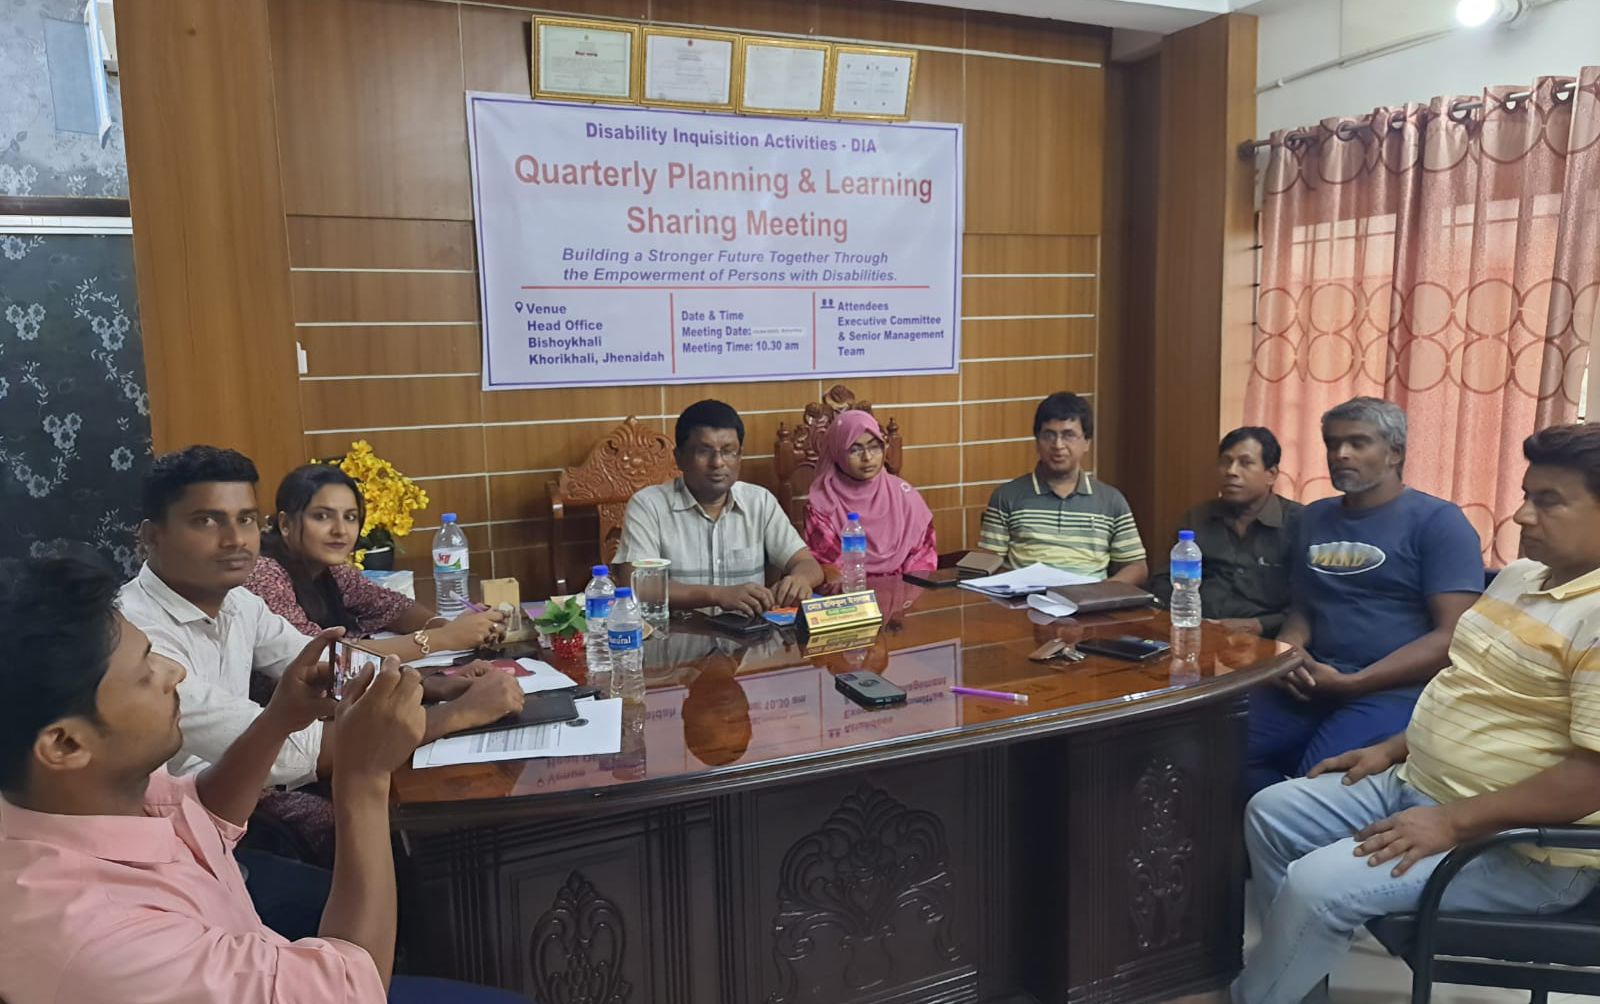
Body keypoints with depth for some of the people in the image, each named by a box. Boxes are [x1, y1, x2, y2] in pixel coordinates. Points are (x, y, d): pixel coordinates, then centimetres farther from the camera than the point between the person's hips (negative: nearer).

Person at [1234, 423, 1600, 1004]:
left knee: (1318, 885, -23)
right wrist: (1393, 749, 12)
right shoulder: (1520, 575, 9)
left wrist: (1452, 822, -26)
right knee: (1269, 815, 8)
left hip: (1521, 847, -10)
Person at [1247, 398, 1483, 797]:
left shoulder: (1438, 521, -1)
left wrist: (1352, 683, -15)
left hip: (1393, 690, -5)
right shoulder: (1314, 517, 19)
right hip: (1311, 683, 5)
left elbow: (1454, 636, -9)